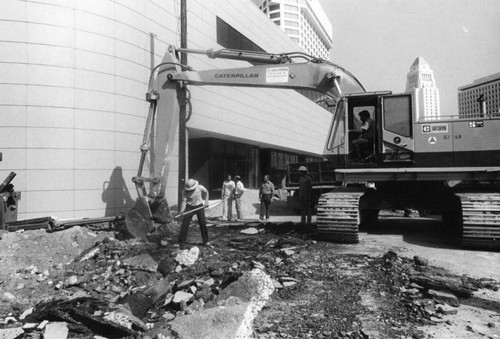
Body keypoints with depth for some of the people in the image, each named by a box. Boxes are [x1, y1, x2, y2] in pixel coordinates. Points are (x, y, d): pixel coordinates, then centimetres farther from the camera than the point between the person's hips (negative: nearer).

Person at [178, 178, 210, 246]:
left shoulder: (200, 188, -16)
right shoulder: (185, 191, -16)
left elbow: (206, 192, 5)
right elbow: (184, 201, -18)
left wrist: (206, 201, -3)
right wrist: (182, 210, -34)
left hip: (199, 206, 0)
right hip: (189, 207, 0)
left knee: (203, 223, 1)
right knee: (185, 223, -8)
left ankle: (205, 241, 14)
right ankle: (181, 241, 1)